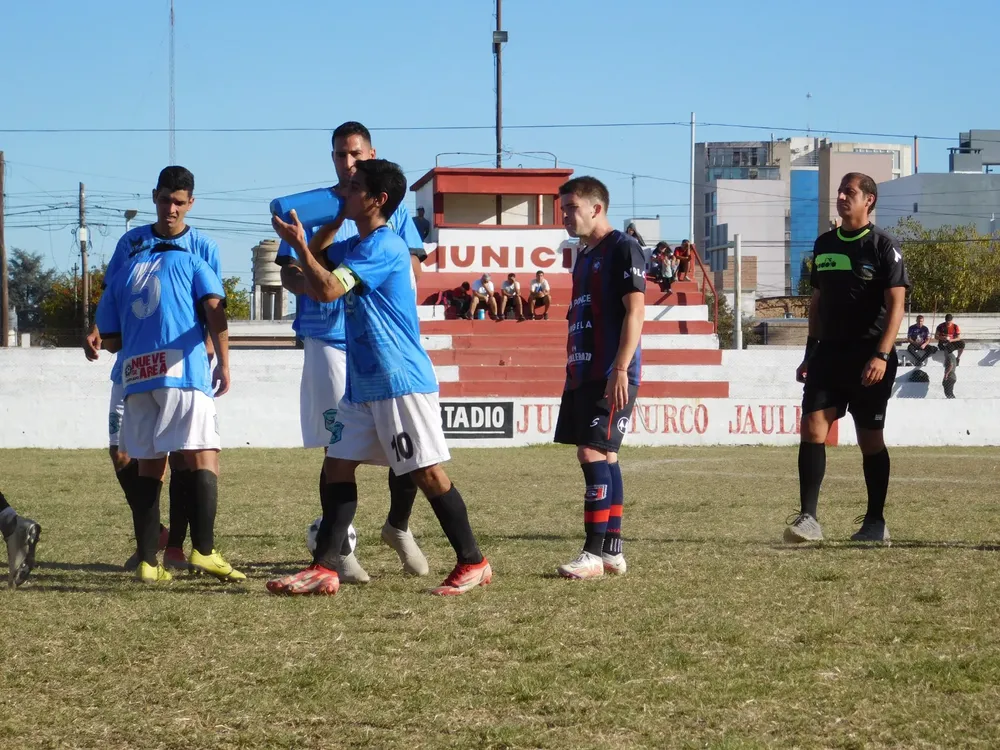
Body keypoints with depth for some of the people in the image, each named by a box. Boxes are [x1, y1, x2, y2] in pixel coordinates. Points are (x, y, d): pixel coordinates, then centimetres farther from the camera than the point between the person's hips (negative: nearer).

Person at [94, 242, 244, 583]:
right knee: (203, 459, -7)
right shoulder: (192, 263, 18)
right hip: (183, 370, -4)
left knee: (149, 468, 8)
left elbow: (110, 340, 23)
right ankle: (203, 552, -21)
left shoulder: (123, 274, 27)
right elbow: (214, 310, 0)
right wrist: (223, 364, 0)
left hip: (135, 376, 4)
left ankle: (147, 563, 4)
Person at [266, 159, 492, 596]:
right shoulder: (356, 245, 14)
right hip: (363, 384, 10)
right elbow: (317, 255, 30)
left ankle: (473, 564, 2)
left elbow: (327, 289, -23)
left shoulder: (383, 247, -16)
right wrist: (338, 216, 16)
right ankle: (324, 569, 5)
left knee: (428, 474, -6)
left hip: (399, 383, -10)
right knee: (337, 466, 5)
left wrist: (297, 244, -12)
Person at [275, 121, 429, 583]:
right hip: (329, 341, -2)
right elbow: (288, 272, 3)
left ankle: (399, 527, 22)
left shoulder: (392, 209, 12)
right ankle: (341, 550, 6)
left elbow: (411, 265, 5)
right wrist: (316, 285, -19)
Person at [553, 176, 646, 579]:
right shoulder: (584, 255, 19)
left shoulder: (623, 248, -8)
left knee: (594, 454, -13)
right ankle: (612, 551, 14)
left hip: (611, 376, -9)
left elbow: (635, 311, -15)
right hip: (582, 373, 9)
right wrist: (574, 373, 19)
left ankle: (596, 553, -12)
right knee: (603, 457, 10)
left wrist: (620, 370, -22)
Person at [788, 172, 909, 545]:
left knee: (870, 439, 3)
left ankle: (875, 523, 15)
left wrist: (882, 355, -22)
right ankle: (808, 518, -14)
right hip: (828, 352, 5)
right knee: (812, 426, -11)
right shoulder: (824, 244, 12)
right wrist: (810, 354, 18)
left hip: (868, 357, -4)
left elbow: (896, 304, -11)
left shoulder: (883, 246, -5)